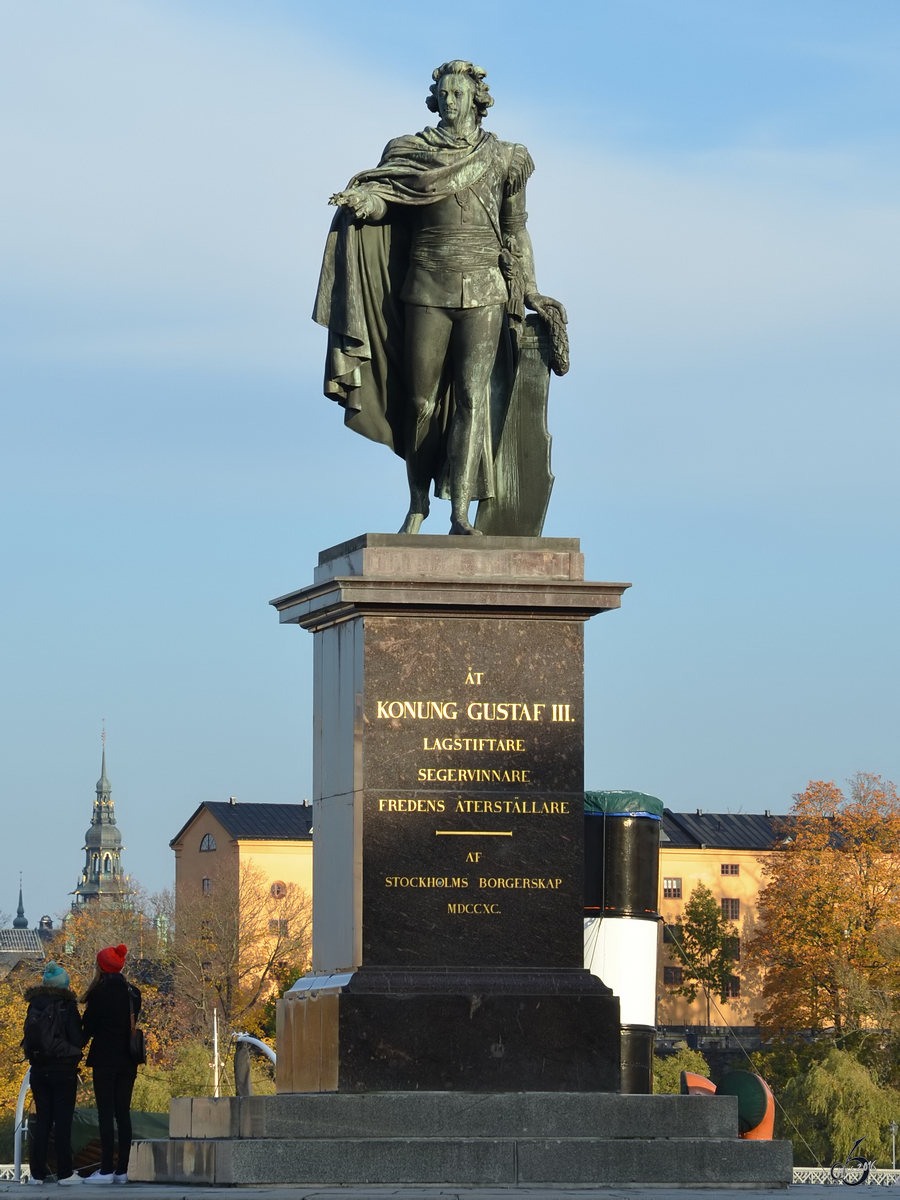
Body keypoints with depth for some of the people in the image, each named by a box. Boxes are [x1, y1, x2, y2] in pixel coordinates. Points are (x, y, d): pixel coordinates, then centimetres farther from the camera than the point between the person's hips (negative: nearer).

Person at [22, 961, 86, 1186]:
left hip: (38, 1069, 4)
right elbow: (78, 1041, -11)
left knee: (42, 1120, 11)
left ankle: (37, 1173, 10)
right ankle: (64, 1173, -1)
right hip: (63, 1069, -4)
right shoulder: (67, 1007, -10)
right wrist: (74, 1049, 9)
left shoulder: (34, 1007, 3)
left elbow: (29, 1039, 8)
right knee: (63, 1120, 0)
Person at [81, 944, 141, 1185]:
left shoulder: (100, 993, -11)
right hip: (127, 1061, 6)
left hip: (105, 1060, -5)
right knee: (123, 1113, 7)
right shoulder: (133, 993, 7)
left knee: (106, 1113, -4)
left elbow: (88, 1026, -6)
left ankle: (107, 1169, -8)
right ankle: (122, 1169, 5)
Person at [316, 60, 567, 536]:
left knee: (473, 394, -11)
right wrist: (362, 202, -30)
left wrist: (531, 292, 11)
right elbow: (386, 198, -6)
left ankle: (460, 511, -16)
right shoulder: (411, 152, 8)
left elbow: (516, 230, 14)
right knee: (421, 399, 3)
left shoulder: (502, 158, 9)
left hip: (483, 289, -1)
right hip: (427, 287, 1)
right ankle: (417, 503, 18)